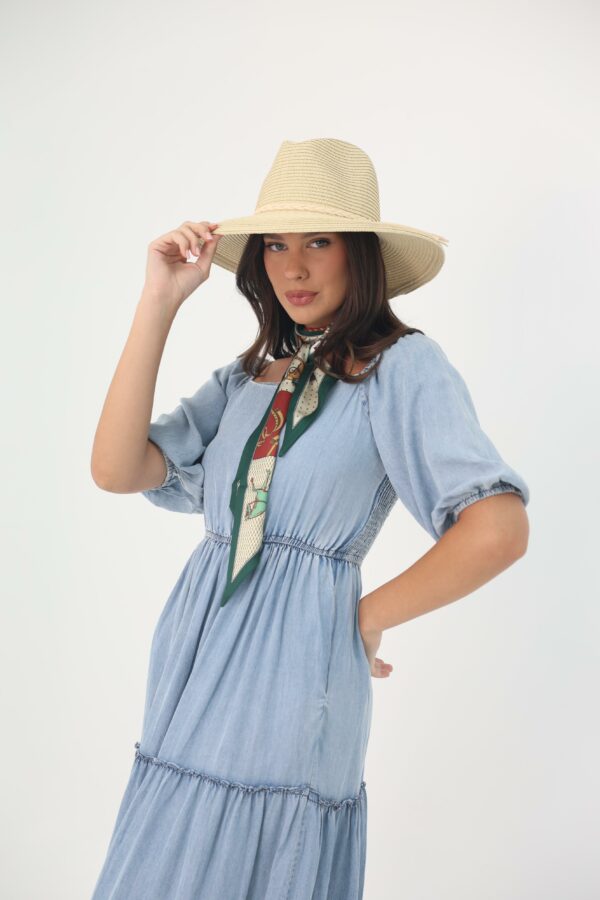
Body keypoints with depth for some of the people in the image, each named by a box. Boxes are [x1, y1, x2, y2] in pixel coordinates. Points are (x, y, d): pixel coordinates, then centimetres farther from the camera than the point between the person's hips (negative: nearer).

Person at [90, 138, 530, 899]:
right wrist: (159, 302, -4)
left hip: (290, 674, -6)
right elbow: (117, 470, -2)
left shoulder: (401, 365, -7)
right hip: (191, 669, 6)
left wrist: (366, 619, -7)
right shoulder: (248, 377, 11)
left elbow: (499, 529, -19)